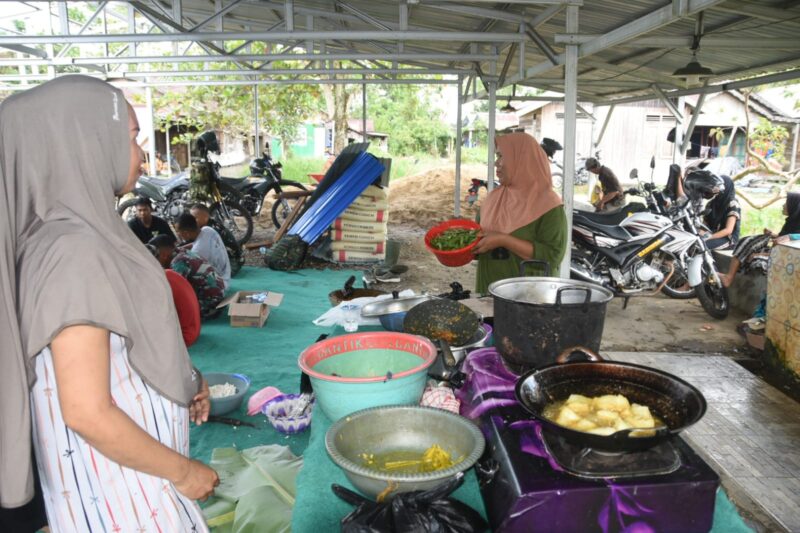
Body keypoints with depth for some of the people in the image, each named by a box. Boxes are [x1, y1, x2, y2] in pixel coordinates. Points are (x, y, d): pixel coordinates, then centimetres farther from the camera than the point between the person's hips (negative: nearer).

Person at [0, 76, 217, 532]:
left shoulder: (86, 234, 2)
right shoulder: (74, 251, -25)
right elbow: (88, 413, -25)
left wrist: (183, 382, 8)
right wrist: (182, 471, -15)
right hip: (115, 486, -8)